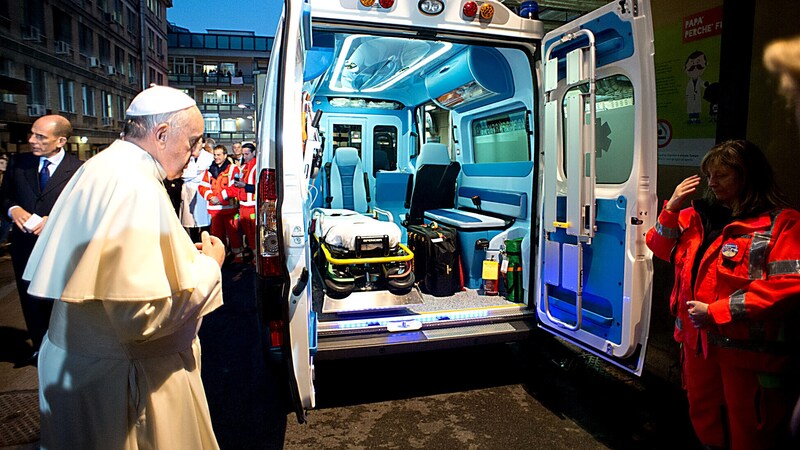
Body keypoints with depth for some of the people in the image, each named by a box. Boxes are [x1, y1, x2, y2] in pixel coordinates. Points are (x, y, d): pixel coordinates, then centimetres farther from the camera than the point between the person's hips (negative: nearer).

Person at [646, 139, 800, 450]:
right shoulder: (699, 216, 7)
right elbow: (662, 249, 12)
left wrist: (716, 312, -22)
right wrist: (672, 208, -4)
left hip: (747, 350, -5)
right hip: (698, 339, 6)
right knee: (703, 416, 23)